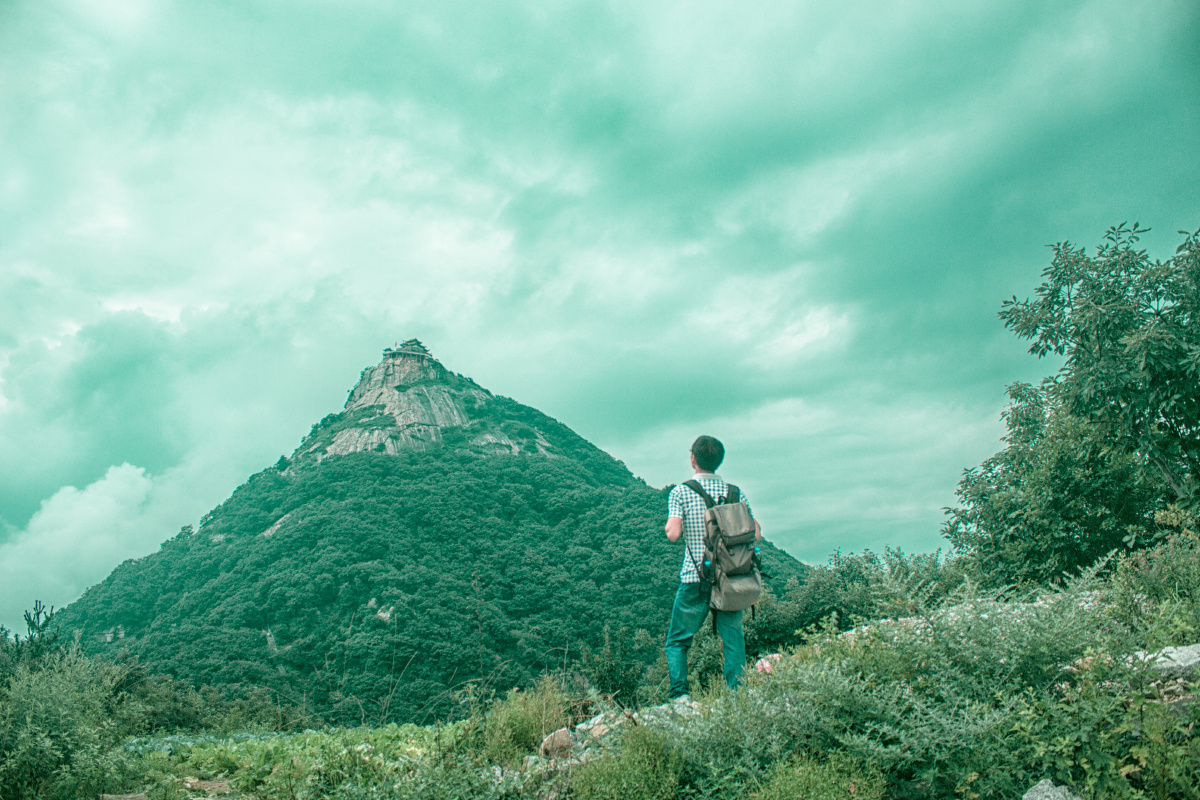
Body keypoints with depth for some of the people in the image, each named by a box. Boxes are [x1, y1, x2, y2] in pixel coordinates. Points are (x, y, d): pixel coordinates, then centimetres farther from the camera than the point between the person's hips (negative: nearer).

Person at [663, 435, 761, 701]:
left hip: (695, 579, -2)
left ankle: (680, 694, -2)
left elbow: (673, 533, -15)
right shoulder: (735, 491, 4)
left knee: (677, 641, 10)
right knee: (733, 641, 9)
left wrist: (669, 526, 8)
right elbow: (756, 533, 2)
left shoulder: (681, 492, -4)